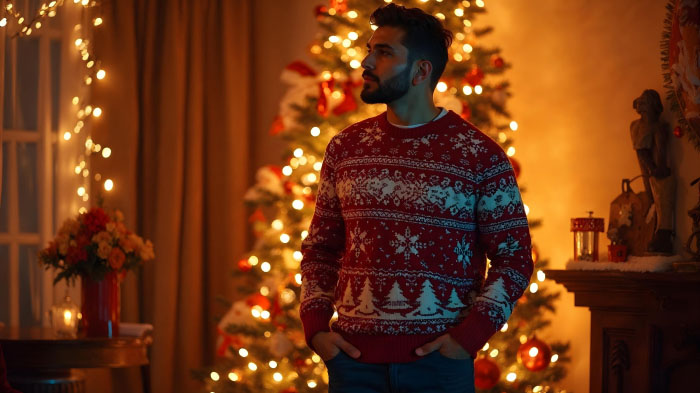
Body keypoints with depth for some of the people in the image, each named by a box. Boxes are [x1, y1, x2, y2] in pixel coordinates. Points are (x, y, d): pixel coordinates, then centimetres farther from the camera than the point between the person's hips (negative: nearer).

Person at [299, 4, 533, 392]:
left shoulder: (481, 156, -3)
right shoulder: (345, 148, 8)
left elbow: (514, 257, -1)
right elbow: (319, 247, 14)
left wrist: (470, 335, -11)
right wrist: (315, 325, 1)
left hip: (438, 360, -3)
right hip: (353, 357, 3)